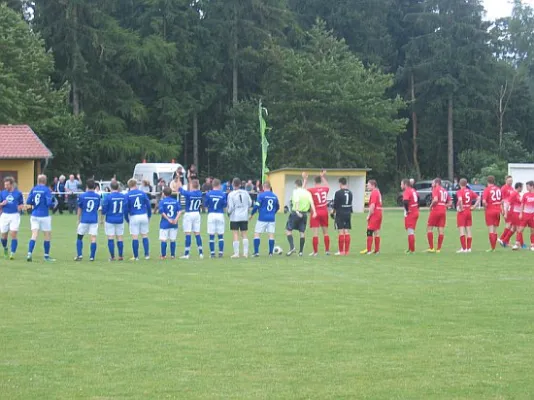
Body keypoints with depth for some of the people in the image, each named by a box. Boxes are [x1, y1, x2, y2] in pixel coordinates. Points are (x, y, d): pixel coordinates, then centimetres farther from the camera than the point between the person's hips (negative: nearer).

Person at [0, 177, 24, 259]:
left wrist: (20, 207, -12)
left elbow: (22, 204, 10)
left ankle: (12, 253, -10)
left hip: (15, 215, -2)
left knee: (14, 235, -12)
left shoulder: (18, 193, 1)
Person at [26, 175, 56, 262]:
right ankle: (46, 256, 17)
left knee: (34, 236, 0)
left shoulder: (33, 189, 4)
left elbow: (28, 202, 3)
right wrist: (53, 204, 5)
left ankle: (29, 254, -15)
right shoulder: (46, 190, -9)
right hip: (44, 216, -4)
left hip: (34, 215, 4)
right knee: (47, 237, 10)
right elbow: (49, 203, -16)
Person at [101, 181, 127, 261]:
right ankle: (121, 256, 12)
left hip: (110, 220, -3)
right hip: (120, 220, 3)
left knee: (110, 238, 2)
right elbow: (126, 210, 5)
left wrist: (102, 219, 8)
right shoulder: (124, 196, -1)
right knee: (120, 238, 10)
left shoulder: (108, 197, -12)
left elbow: (104, 210, -7)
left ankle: (112, 257, 2)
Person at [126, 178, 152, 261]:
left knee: (135, 238, 3)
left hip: (134, 217, -2)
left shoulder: (127, 195, -3)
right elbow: (148, 205, 3)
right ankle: (147, 255, 13)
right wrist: (149, 216, 14)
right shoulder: (142, 193, 1)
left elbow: (126, 208, -4)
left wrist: (127, 219, 7)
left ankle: (136, 257, 5)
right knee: (145, 236, 12)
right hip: (144, 216, 2)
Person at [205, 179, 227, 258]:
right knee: (220, 236, 7)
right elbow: (224, 206, 1)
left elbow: (205, 205, 0)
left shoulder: (208, 194, -4)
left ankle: (212, 253, 4)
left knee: (211, 236, 4)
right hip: (220, 215, 0)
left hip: (211, 215, 0)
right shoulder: (223, 194, -3)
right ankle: (221, 252, 5)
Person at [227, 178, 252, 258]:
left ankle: (236, 253, -5)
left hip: (235, 217, -3)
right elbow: (250, 203, 8)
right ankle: (245, 253, 7)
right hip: (244, 217, 4)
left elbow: (231, 207, -11)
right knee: (244, 235, 9)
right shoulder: (245, 193, 1)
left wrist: (229, 212, 9)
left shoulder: (231, 194, -10)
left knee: (235, 235, -1)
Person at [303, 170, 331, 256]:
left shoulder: (312, 190, -11)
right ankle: (327, 250, 16)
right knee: (325, 232, 14)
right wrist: (323, 177, 36)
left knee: (315, 233, -3)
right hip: (324, 212, 4)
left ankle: (315, 252, -5)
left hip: (316, 213, -4)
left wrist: (305, 180, 14)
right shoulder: (325, 189, 0)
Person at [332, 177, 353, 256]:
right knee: (347, 232, 6)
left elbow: (335, 204, -7)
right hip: (348, 214, 6)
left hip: (340, 214, -5)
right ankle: (347, 251, 8)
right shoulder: (350, 193, 7)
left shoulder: (338, 193, -11)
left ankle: (341, 251, -4)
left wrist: (333, 212, 10)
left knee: (341, 232, -4)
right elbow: (350, 204, 13)